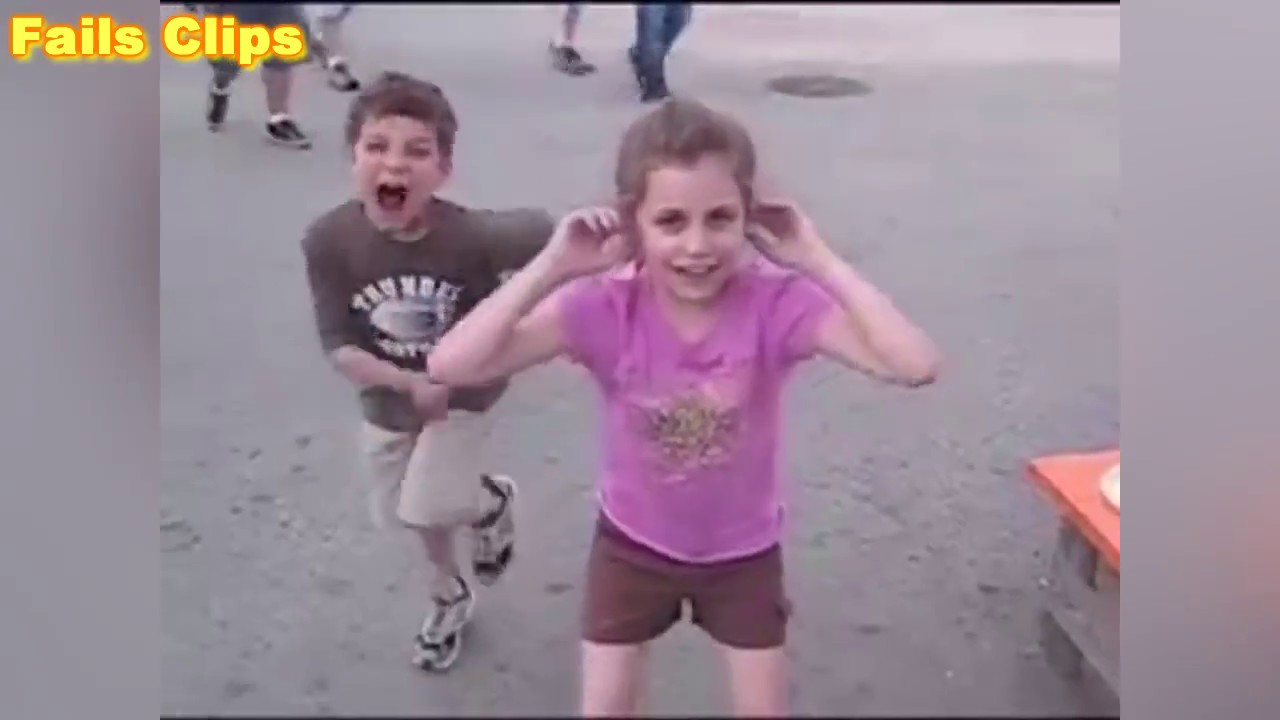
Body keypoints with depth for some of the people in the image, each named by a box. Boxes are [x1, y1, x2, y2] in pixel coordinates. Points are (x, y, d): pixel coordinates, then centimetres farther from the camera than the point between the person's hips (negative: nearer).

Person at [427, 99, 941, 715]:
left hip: (743, 550, 0)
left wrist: (821, 262, -37)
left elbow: (916, 366, -40)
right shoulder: (605, 309, -26)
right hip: (633, 543, 0)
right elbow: (449, 367, -34)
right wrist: (551, 268, -36)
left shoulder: (778, 305, -27)